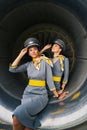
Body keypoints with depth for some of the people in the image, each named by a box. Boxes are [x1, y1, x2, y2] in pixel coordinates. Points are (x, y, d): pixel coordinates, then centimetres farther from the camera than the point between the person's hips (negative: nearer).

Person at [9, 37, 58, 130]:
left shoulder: (45, 62, -1)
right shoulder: (28, 64, 12)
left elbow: (49, 80, 1)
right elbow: (12, 69, 3)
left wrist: (56, 96, 3)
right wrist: (21, 55, 4)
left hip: (40, 95, -4)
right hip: (28, 94, 4)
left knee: (17, 117, -28)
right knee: (27, 121, -22)